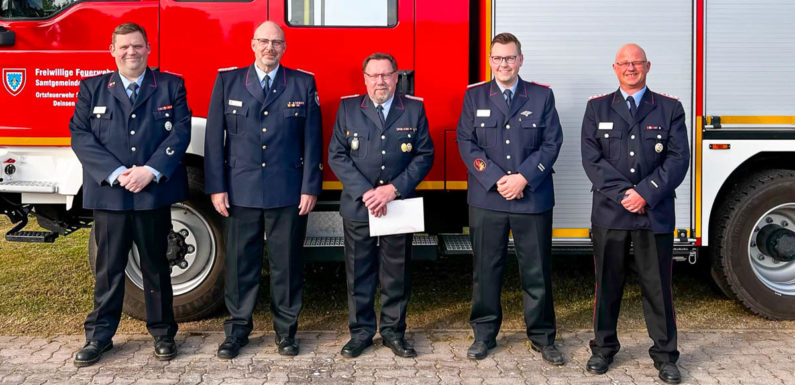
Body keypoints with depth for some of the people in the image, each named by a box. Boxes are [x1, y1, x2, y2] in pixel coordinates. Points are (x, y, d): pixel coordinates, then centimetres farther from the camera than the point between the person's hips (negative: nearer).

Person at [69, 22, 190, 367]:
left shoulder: (170, 86, 6)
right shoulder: (92, 88, 8)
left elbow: (180, 131, -3)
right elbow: (80, 135, -1)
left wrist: (150, 171, -15)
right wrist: (115, 173, -14)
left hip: (155, 193, 0)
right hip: (108, 193, 1)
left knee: (156, 266, 10)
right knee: (108, 269, 8)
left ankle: (162, 333, 22)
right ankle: (99, 335, 20)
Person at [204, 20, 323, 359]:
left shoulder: (303, 84, 4)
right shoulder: (227, 82, 5)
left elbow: (312, 139, 3)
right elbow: (214, 138, 3)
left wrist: (310, 188, -3)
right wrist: (216, 187, -2)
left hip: (289, 192, 0)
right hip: (241, 190, 1)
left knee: (287, 263, 7)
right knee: (240, 262, 7)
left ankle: (286, 330, 21)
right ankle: (237, 329, 21)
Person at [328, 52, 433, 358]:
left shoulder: (414, 109, 3)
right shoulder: (348, 108, 3)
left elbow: (424, 155, 0)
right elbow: (337, 155, -2)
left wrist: (394, 189, -12)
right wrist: (365, 192, -13)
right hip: (357, 207, 0)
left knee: (396, 273, 8)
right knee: (359, 273, 7)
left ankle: (393, 331, 22)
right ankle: (360, 331, 21)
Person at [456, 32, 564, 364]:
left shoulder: (542, 96, 5)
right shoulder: (474, 96, 6)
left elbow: (551, 143, 0)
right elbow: (467, 143, -1)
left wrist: (523, 177, -13)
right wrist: (496, 179, -12)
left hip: (533, 198, 0)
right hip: (486, 199, 0)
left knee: (537, 271, 6)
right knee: (486, 269, 7)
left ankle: (542, 337, 19)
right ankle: (484, 334, 21)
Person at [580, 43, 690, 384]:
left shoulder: (670, 109, 7)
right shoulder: (597, 108, 8)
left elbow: (678, 158, -2)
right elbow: (592, 158, -1)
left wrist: (646, 194, -13)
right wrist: (623, 195, -11)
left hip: (656, 214, 0)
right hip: (609, 212, 1)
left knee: (658, 286, 5)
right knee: (607, 283, 9)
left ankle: (664, 355, 17)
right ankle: (604, 349, 22)